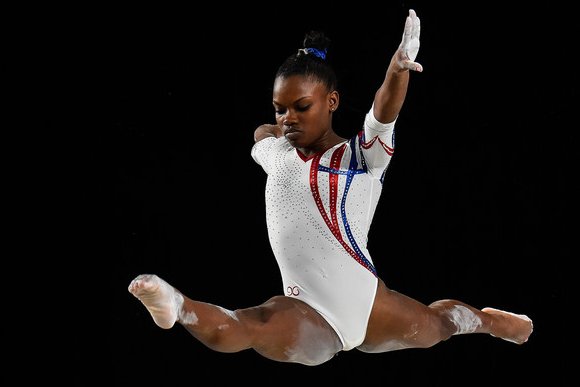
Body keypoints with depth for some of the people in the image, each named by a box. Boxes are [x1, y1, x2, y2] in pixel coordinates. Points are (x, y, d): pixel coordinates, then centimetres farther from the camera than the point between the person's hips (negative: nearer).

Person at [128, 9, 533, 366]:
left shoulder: (363, 155, -5)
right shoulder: (274, 152, 10)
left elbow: (386, 110, -29)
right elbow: (261, 132, 37)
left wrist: (399, 66, -47)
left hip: (367, 301, -1)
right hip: (307, 314, 1)